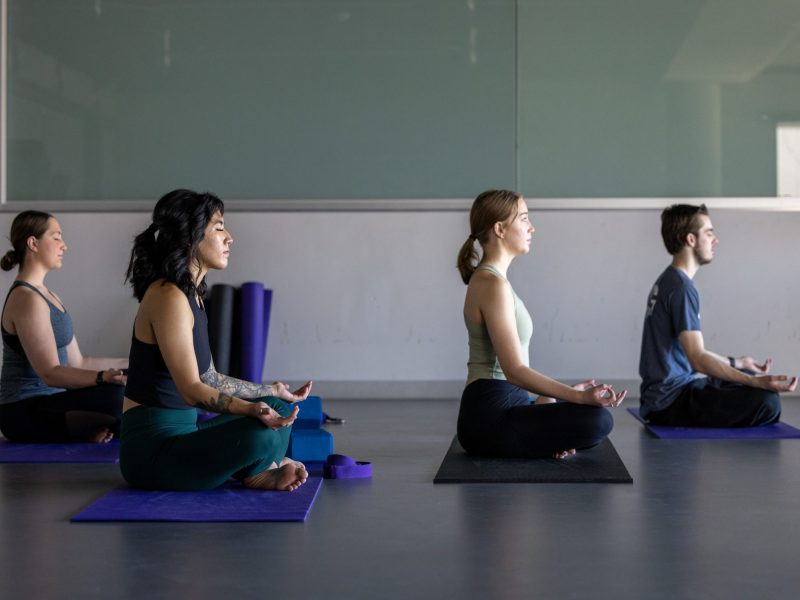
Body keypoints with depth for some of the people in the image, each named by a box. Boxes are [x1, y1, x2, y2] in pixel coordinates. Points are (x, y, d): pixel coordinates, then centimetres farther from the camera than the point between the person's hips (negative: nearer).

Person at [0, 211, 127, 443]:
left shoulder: (48, 296, 19)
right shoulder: (27, 299, -14)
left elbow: (76, 362, 18)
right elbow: (50, 373, -23)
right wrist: (102, 377, -37)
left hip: (46, 403, 10)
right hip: (25, 412, -10)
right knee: (122, 397, -32)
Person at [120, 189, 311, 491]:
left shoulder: (191, 295, 13)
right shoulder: (169, 297, -18)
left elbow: (209, 378, 20)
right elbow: (191, 390, -25)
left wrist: (274, 391, 30)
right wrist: (253, 409, -40)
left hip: (180, 430, 11)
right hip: (151, 447, -11)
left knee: (280, 409, 19)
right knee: (259, 433, -31)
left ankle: (261, 471, -5)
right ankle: (255, 474, -1)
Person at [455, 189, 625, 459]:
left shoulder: (487, 278, 14)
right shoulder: (493, 284, -17)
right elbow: (515, 371, -24)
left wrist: (546, 401, 16)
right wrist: (579, 397, -28)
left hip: (505, 405, 10)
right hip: (490, 418, -10)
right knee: (598, 420, -25)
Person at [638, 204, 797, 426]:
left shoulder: (666, 282, 15)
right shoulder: (682, 288, -16)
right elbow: (698, 359, -25)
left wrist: (736, 363, 35)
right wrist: (756, 382, -31)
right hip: (671, 402, -11)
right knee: (767, 400, -25)